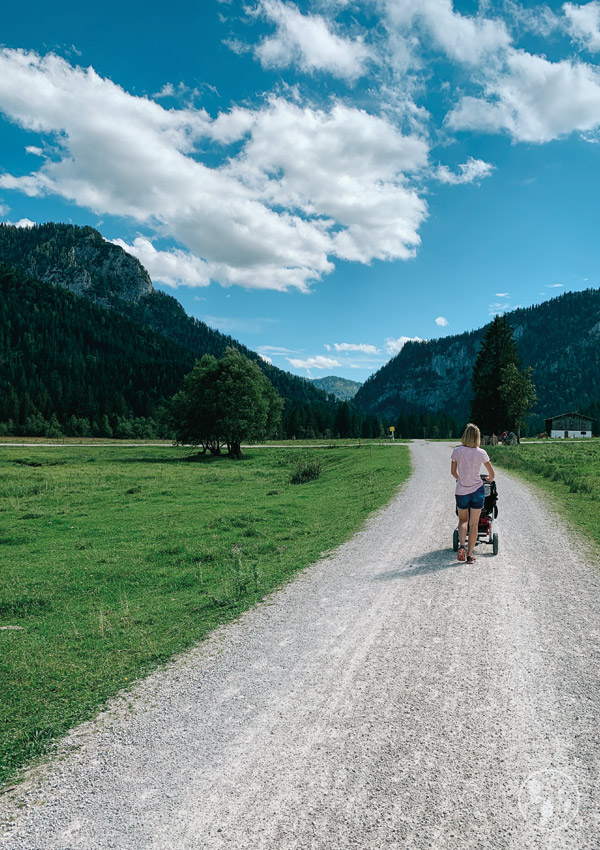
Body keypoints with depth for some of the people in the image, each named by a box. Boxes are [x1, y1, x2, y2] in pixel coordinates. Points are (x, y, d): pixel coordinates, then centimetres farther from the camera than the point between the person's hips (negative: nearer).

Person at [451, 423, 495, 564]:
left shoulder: (457, 451, -5)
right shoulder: (481, 453, -6)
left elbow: (453, 471, 7)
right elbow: (492, 474, 2)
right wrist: (489, 479, 25)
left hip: (461, 491, 1)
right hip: (477, 490, -1)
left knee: (463, 520, 19)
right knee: (474, 523, 10)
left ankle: (461, 545, -5)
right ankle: (470, 555, 13)